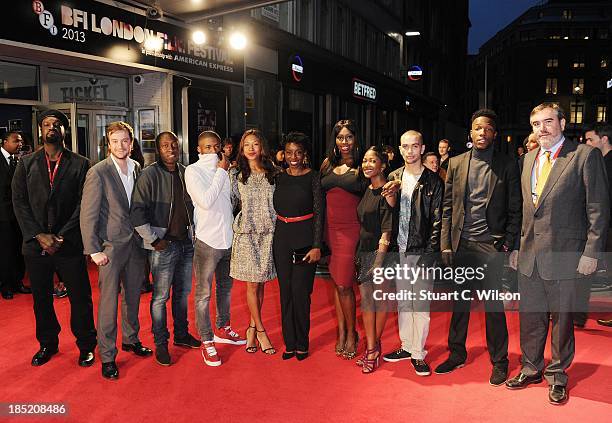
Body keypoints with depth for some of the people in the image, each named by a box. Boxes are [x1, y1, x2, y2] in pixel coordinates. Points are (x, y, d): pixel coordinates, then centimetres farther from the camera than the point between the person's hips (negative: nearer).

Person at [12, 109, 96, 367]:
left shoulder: (80, 164, 0)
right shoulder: (26, 164, 7)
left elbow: (83, 204, -5)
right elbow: (19, 202, 1)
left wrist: (62, 237, -12)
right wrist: (39, 236, -10)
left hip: (69, 245, -2)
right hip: (35, 245, 3)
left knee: (80, 297, 4)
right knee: (41, 298, 14)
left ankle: (86, 345, 22)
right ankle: (48, 344, 33)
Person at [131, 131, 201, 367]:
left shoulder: (186, 173, 7)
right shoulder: (150, 174, -10)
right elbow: (136, 212, -13)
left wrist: (193, 231, 10)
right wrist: (153, 240, -14)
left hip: (187, 242, 6)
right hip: (163, 245, -5)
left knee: (183, 292, 16)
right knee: (161, 296, 2)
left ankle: (182, 334, 32)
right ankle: (160, 343, 17)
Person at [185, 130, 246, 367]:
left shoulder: (224, 169, 6)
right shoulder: (193, 171, -8)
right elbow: (206, 201, -21)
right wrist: (221, 172, -16)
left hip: (229, 238, 6)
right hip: (207, 240, -6)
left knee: (226, 287, 20)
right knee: (204, 293, 1)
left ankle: (222, 329, 38)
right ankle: (207, 341, 13)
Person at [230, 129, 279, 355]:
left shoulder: (273, 174, 7)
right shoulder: (236, 174, 3)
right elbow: (231, 201, 2)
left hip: (268, 233, 2)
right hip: (246, 233, -2)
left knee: (260, 283, 8)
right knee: (253, 284, -1)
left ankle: (252, 328, 22)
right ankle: (261, 331, 12)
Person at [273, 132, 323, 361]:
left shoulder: (313, 177, -4)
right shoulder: (279, 177, 7)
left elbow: (319, 213, -5)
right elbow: (274, 207, 11)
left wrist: (317, 246, -10)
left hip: (305, 238, -4)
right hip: (282, 237, 4)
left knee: (300, 292, -3)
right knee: (285, 292, 8)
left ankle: (302, 344, 14)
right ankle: (289, 343, 20)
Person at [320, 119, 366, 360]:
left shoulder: (361, 166, -3)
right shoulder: (328, 164, 10)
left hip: (351, 230, -4)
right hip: (331, 229, 5)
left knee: (344, 285, -3)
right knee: (337, 283, 10)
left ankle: (351, 333, 15)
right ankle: (341, 332, 22)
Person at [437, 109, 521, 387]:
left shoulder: (508, 165, 1)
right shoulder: (456, 164, 8)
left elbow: (515, 209, 1)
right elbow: (448, 207, 8)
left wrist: (508, 241, -8)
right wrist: (445, 244, 3)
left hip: (491, 245, -3)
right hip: (461, 244, 3)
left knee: (493, 305, 3)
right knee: (459, 302, 13)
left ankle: (499, 361, 19)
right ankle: (457, 354, 28)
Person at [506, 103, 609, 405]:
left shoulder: (586, 155, -7)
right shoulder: (529, 159, 12)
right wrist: (516, 246, 11)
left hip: (564, 255, -5)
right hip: (529, 255, 5)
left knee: (561, 318, 9)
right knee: (530, 317, 15)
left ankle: (557, 375, 27)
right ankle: (531, 369, 33)